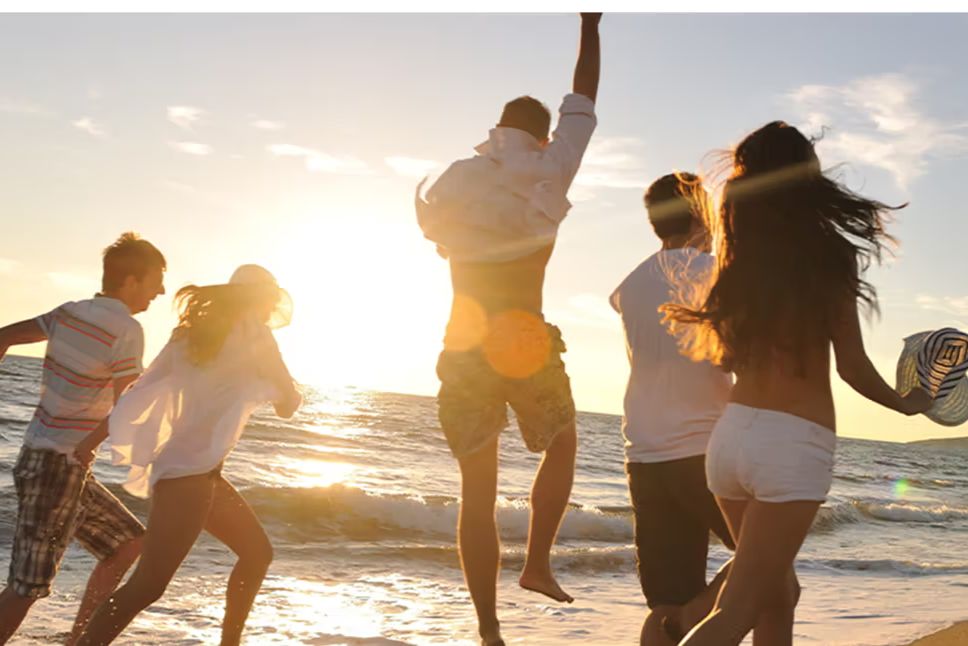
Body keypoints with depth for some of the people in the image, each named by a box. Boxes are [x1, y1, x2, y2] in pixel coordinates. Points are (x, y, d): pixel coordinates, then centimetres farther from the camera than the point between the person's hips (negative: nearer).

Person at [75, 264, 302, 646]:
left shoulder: (195, 330, 14)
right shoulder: (253, 333, -5)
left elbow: (141, 391, 8)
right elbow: (288, 405, 1)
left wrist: (91, 442, 8)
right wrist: (288, 392, 22)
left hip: (201, 472, 9)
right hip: (189, 472, -9)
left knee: (257, 552, 21)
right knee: (147, 586, -15)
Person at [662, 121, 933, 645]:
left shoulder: (737, 258, 5)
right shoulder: (828, 256, -6)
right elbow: (852, 366, -1)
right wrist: (905, 403, 17)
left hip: (732, 431, 5)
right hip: (795, 444, -5)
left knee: (777, 594, 21)